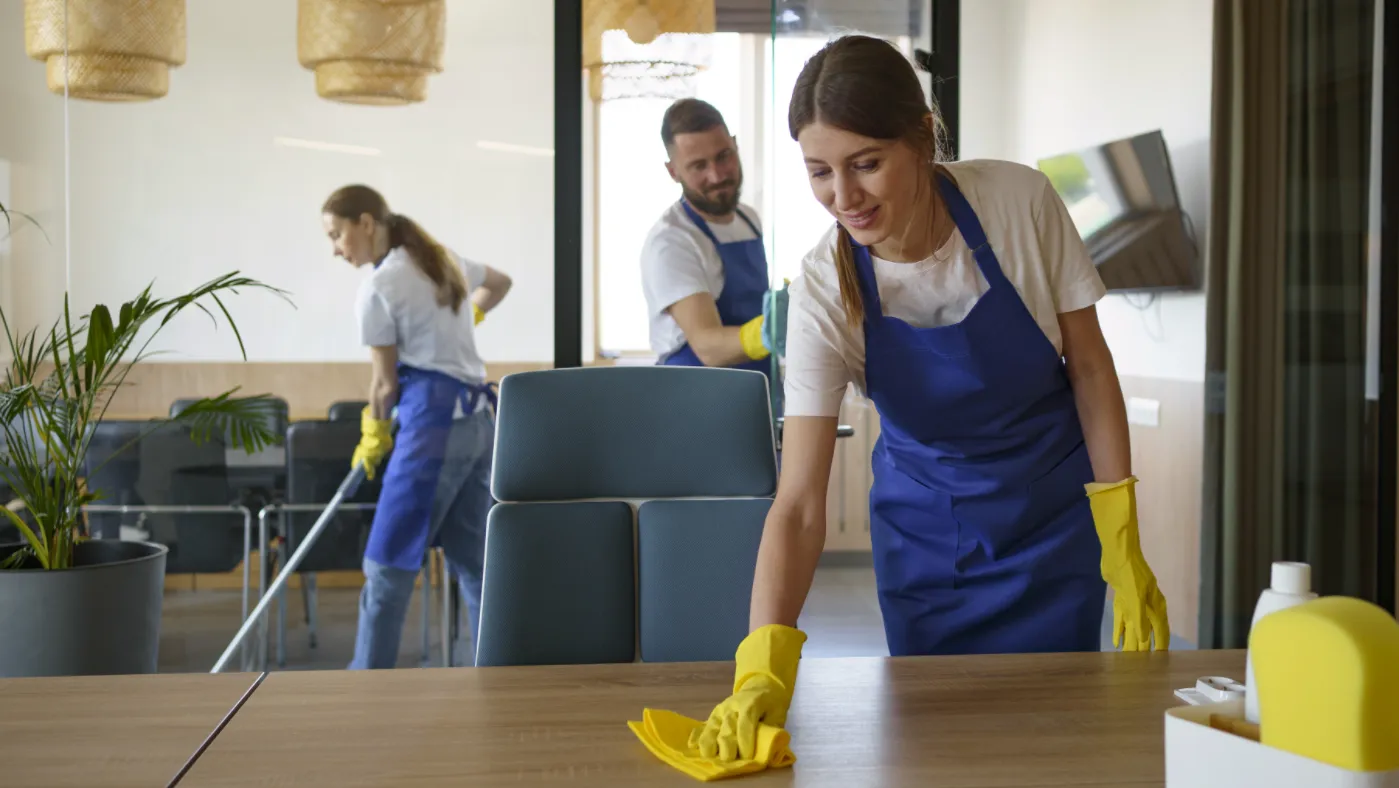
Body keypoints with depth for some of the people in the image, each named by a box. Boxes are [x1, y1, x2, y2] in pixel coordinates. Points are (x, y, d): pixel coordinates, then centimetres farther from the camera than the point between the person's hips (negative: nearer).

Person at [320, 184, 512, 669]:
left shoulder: (378, 287, -8)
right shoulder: (442, 260, 16)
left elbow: (386, 382, -3)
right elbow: (499, 283, 35)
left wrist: (373, 437, 13)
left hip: (433, 422, -9)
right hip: (478, 421, 9)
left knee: (387, 566, -4)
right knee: (473, 562, 10)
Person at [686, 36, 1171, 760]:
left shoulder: (1021, 202, -22)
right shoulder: (824, 293, -23)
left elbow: (1089, 365, -9)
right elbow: (799, 505, -26)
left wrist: (1122, 547, -10)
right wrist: (764, 664, -40)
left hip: (1055, 510, 0)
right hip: (925, 529, 0)